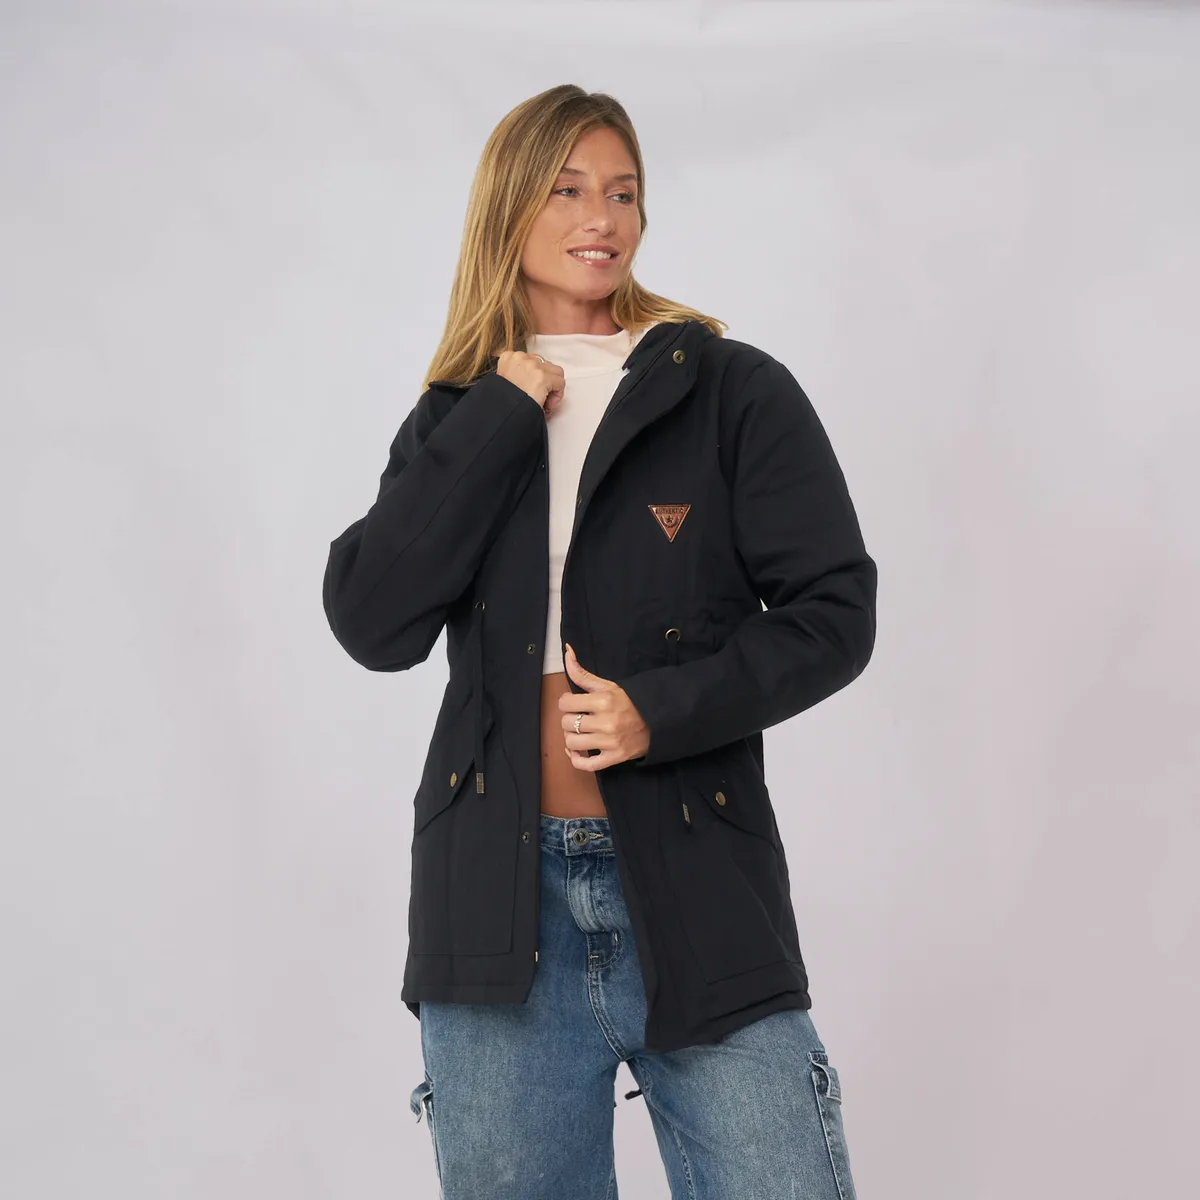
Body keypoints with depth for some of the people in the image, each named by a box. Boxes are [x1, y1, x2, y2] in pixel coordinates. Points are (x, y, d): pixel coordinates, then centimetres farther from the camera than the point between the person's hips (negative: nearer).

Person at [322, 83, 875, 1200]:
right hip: (498, 897, 2)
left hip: (696, 887, -2)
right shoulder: (455, 418, 11)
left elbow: (833, 614, -1)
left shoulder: (734, 392, 2)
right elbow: (372, 624, -4)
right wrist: (501, 423, -6)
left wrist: (660, 710, -14)